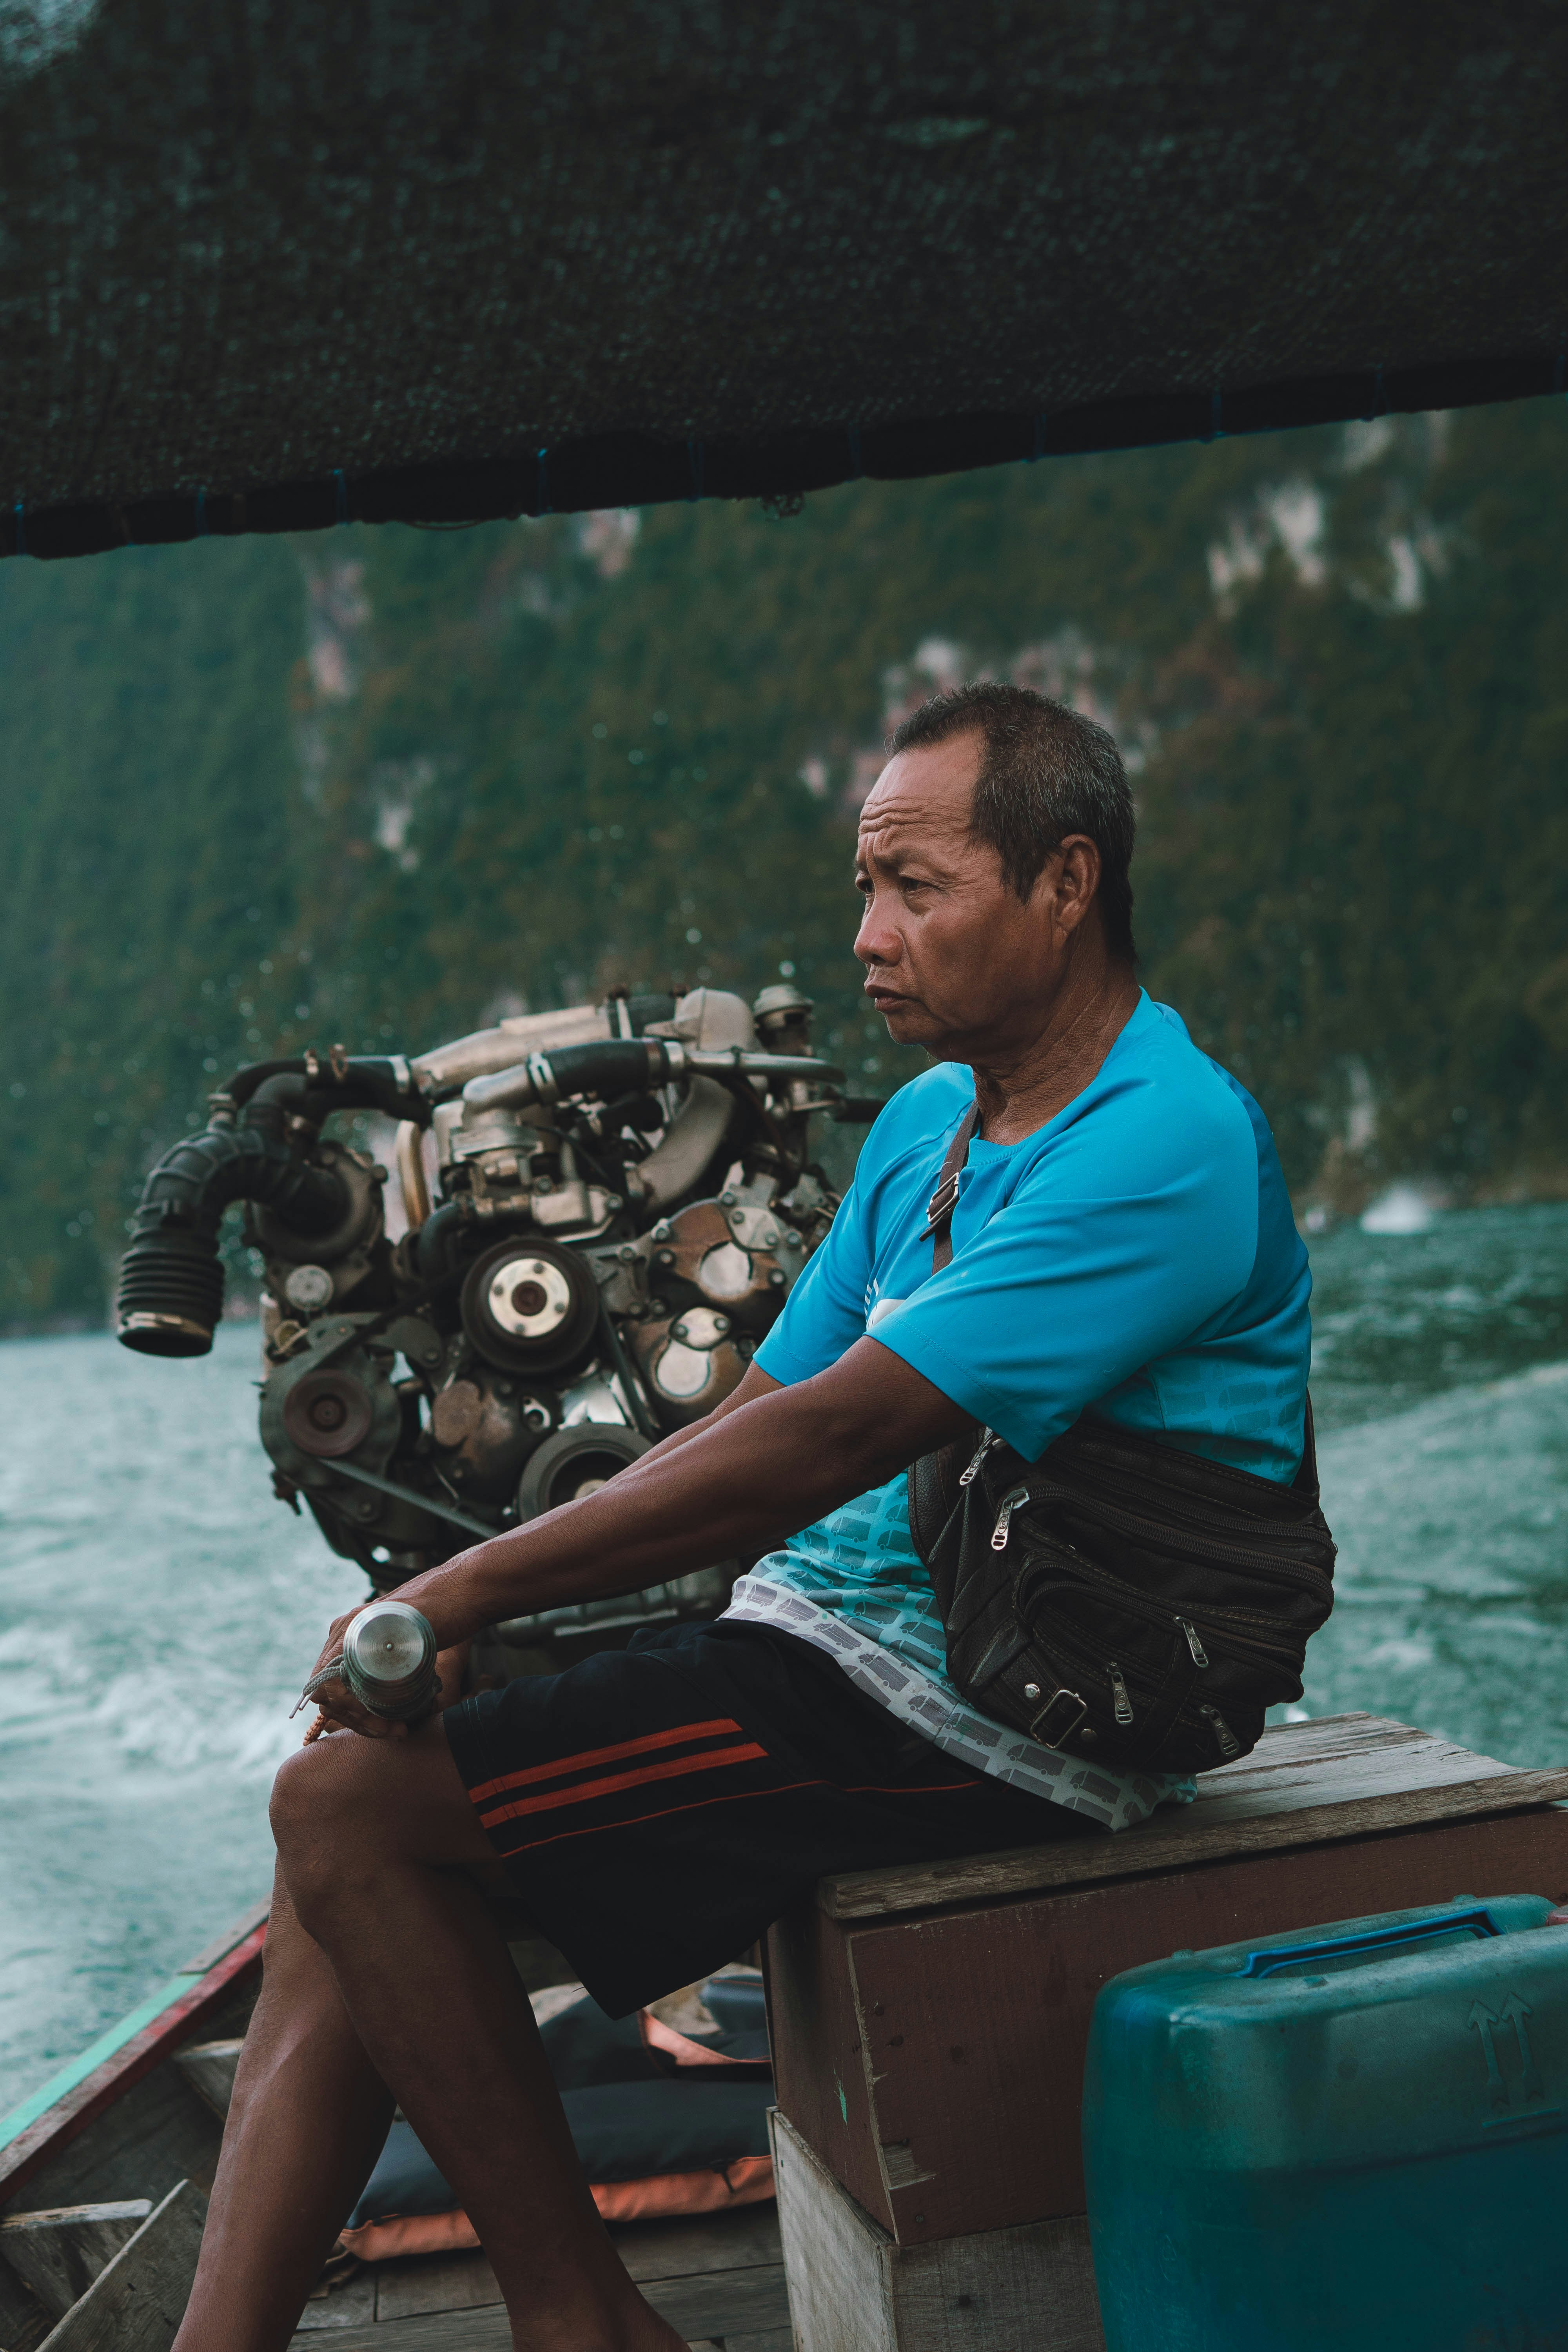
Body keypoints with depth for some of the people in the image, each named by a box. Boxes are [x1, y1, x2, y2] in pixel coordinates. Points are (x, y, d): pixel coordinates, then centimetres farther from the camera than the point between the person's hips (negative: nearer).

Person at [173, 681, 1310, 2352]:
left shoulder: (1165, 1144, -16)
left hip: (976, 1712, -9)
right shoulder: (924, 1122, 15)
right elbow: (755, 1413, 13)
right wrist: (463, 1621, 1)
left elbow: (834, 1436, -22)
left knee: (353, 1807, -16)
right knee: (345, 1887, -3)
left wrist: (468, 1590, -16)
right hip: (830, 1648, 9)